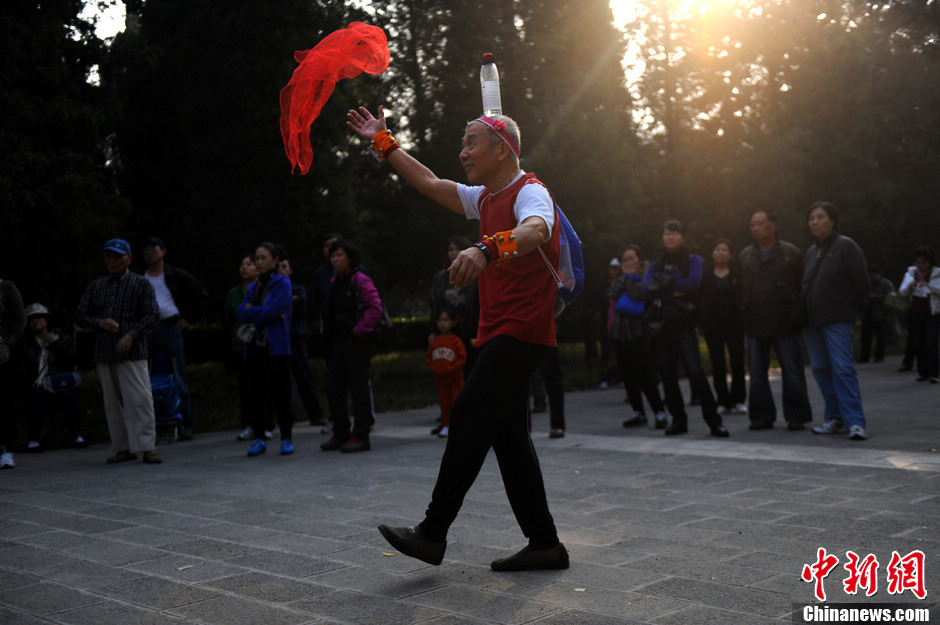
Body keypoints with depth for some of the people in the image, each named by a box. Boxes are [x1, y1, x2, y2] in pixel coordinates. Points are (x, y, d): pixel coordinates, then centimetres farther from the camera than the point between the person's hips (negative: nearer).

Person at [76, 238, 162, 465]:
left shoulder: (140, 284, 5)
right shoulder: (95, 286, 17)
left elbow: (153, 315, -2)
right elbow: (80, 316, 15)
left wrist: (131, 335, -15)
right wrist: (100, 322, -6)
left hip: (132, 353, -4)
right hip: (103, 353, 4)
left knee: (139, 398, -12)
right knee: (112, 402, 5)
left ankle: (147, 446, -9)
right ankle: (122, 448, 11)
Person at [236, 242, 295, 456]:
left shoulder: (282, 282, -2)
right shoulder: (253, 287, 16)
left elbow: (273, 310, -16)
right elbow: (241, 313, 5)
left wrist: (252, 311, -3)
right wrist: (262, 311, -9)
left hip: (277, 346, -5)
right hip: (255, 346, 5)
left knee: (280, 392, -3)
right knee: (257, 393, 6)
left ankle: (287, 438, 5)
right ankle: (258, 439, 13)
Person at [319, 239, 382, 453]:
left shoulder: (360, 280, -9)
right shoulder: (334, 281, 14)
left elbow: (375, 308, -17)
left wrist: (360, 331, -17)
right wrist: (328, 332, 13)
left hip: (356, 342, -8)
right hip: (337, 342, 8)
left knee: (358, 387, -3)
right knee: (333, 389, 9)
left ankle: (360, 436, 3)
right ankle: (340, 433, 19)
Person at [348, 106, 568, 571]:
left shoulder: (530, 193, -11)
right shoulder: (487, 198, 19)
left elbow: (533, 232, -34)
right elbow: (430, 184, 27)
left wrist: (486, 250, -54)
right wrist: (383, 143, 26)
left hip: (521, 332, -10)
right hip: (499, 335, 10)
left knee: (469, 417, -13)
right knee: (508, 435, 6)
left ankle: (433, 533, -8)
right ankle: (544, 544, 9)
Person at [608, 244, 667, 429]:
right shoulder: (621, 278, 16)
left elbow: (638, 294, -17)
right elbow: (611, 294, -4)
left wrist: (632, 276, -7)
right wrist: (625, 275, -3)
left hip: (639, 332, -5)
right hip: (619, 332, 5)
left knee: (644, 374, -11)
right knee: (627, 375, 5)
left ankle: (659, 412, -3)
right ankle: (638, 413, 13)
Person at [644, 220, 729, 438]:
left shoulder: (693, 260, 7)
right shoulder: (656, 265, 17)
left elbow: (694, 282, -13)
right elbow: (648, 287, -1)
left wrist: (664, 285, -10)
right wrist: (676, 289, -14)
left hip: (684, 323, -4)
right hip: (662, 324, 4)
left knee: (694, 370, -16)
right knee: (667, 374, 3)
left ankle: (713, 419, -12)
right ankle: (678, 419, 13)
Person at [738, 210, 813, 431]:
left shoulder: (791, 253, 1)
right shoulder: (744, 256, 12)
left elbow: (802, 286, 1)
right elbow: (740, 288, 14)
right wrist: (743, 315, 6)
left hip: (785, 323, -3)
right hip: (755, 324, 4)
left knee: (792, 371, 1)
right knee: (756, 373, 6)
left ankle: (796, 416, 9)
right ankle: (761, 415, 15)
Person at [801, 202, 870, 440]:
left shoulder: (846, 246, -6)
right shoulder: (811, 251, 16)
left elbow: (862, 281, -7)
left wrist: (854, 310, -1)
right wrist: (806, 316, 14)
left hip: (838, 321, -7)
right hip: (813, 321, 7)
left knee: (842, 369, -13)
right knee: (821, 369, 7)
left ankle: (855, 422, -12)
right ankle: (835, 417, 15)